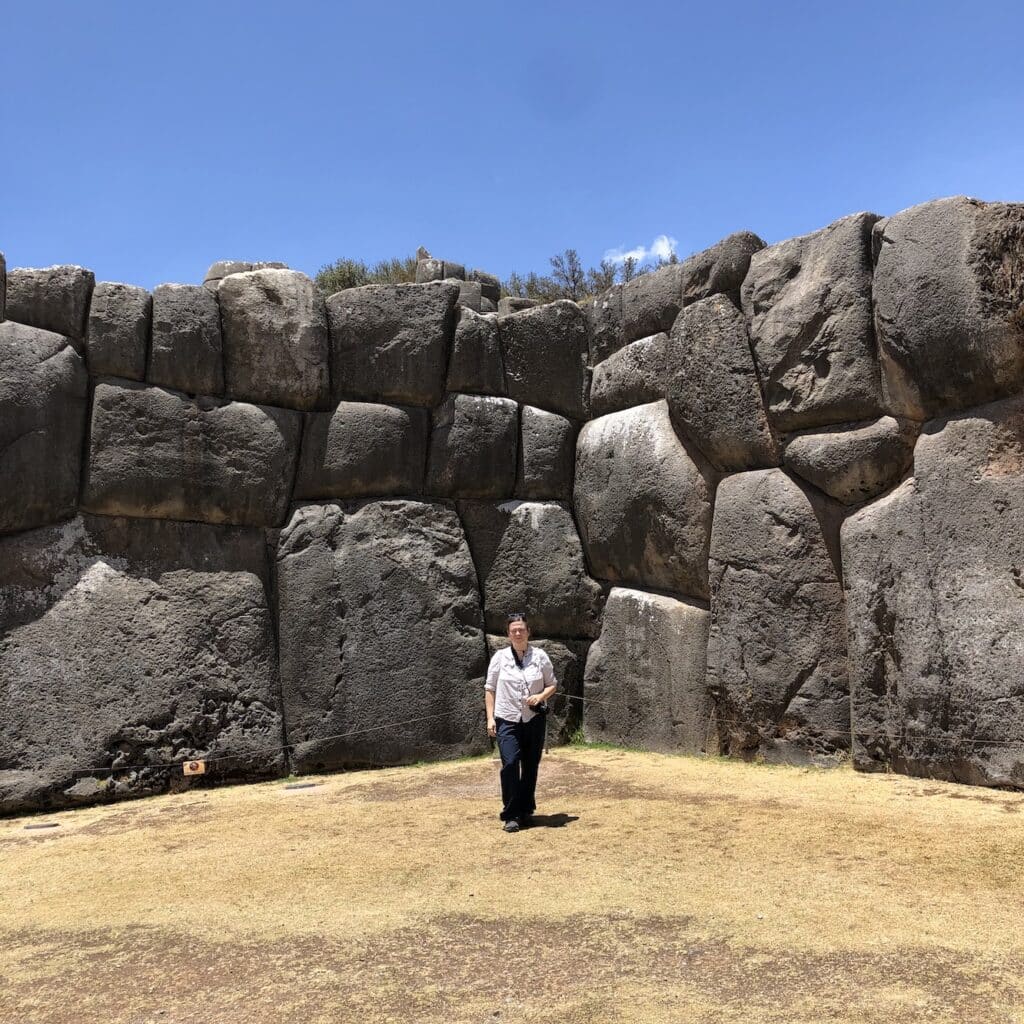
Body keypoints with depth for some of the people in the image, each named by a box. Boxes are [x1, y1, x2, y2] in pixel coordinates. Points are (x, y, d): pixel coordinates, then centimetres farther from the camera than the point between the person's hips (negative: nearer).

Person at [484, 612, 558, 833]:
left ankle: (526, 810, 25)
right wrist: (490, 718, -3)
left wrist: (541, 696, -11)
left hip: (534, 719, 2)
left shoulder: (540, 656, 2)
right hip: (507, 720, -1)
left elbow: (552, 684, 9)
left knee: (531, 767, 8)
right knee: (510, 764, -14)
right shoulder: (500, 657, 0)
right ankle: (511, 815, -5)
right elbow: (490, 688, 4)